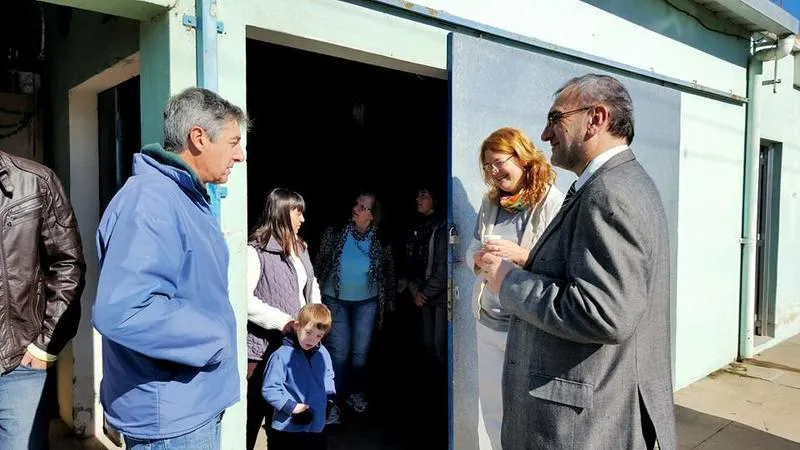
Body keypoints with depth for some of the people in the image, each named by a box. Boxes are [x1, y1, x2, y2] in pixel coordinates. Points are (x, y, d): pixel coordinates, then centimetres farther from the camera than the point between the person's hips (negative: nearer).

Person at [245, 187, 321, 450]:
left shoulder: (299, 247, 11)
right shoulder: (256, 251, -14)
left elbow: (311, 283, 20)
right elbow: (244, 298, -21)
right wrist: (282, 321, -21)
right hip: (265, 343, -7)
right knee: (257, 407, 7)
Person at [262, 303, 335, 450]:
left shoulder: (323, 353, 3)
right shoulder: (281, 356, -16)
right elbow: (269, 389, -16)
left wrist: (329, 396, 7)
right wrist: (291, 406, -19)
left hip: (317, 428, 5)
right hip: (287, 430, -5)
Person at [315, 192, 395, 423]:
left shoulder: (380, 241, -7)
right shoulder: (336, 231, -9)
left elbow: (388, 271, 7)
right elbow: (320, 261, -1)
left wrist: (389, 298, 10)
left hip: (366, 302, 1)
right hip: (336, 300, -1)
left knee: (361, 351, 10)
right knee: (339, 351, -2)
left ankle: (356, 393, 31)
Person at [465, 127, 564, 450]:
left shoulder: (554, 203, -11)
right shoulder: (490, 203, 9)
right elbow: (472, 249, 14)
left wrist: (520, 255, -26)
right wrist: (479, 258, -7)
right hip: (488, 323, 6)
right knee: (491, 409, 18)